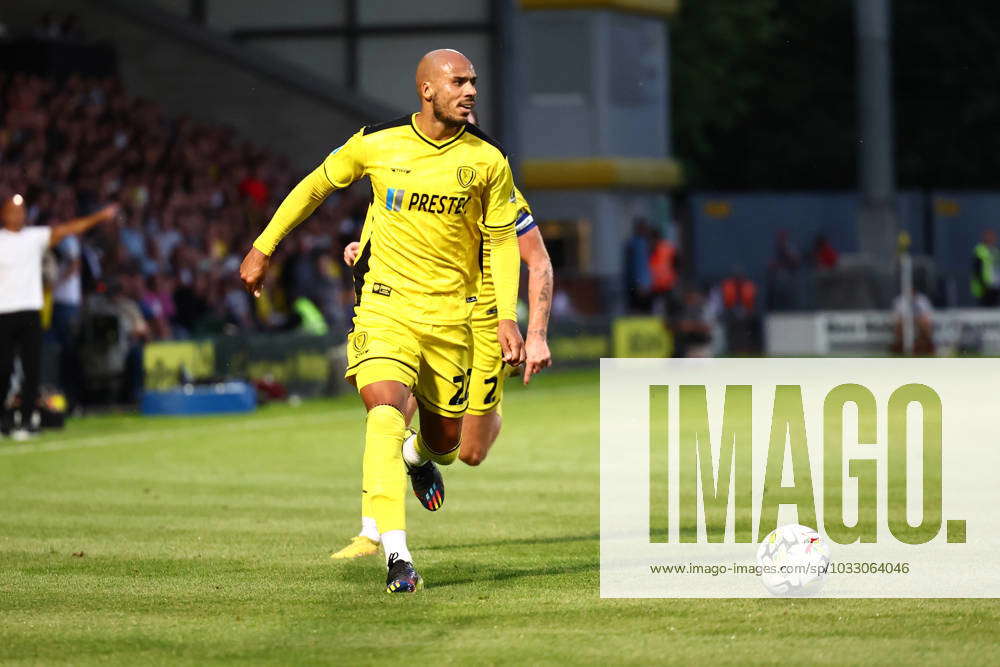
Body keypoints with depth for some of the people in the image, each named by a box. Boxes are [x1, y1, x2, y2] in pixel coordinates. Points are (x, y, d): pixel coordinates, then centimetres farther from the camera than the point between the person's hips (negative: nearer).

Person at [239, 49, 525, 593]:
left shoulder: (487, 160, -2)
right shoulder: (377, 144, -5)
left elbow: (502, 241, 8)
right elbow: (316, 186, 12)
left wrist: (507, 316, -2)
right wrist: (263, 247, 15)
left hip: (450, 317, 2)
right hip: (385, 307, -2)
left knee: (444, 439, 11)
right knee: (386, 414, -24)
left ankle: (421, 457, 52)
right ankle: (396, 555, -29)